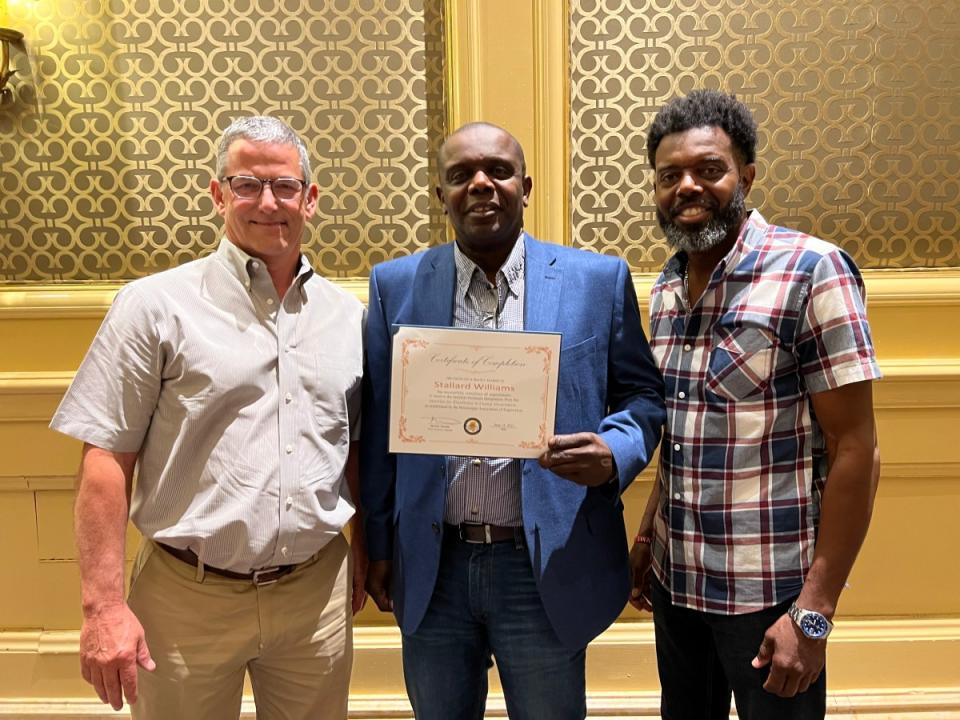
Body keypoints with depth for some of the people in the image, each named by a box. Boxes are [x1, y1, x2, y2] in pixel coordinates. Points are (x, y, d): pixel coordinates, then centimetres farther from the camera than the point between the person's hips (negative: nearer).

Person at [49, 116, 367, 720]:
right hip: (188, 599, -3)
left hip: (317, 592, 4)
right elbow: (107, 459, -8)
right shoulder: (156, 306, -6)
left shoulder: (348, 315, 5)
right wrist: (104, 605, -10)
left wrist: (367, 547, 12)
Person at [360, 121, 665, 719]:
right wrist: (379, 546, 6)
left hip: (547, 567, -1)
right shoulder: (397, 284, 1)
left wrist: (613, 454, -18)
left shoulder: (598, 280, -3)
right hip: (430, 568, 2)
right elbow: (380, 422, 5)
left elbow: (643, 395, 4)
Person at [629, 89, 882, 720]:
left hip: (768, 591, -5)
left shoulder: (811, 271, -14)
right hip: (675, 581, 6)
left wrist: (815, 611, -15)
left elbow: (855, 451, -14)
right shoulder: (666, 288, 5)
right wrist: (648, 538, 10)